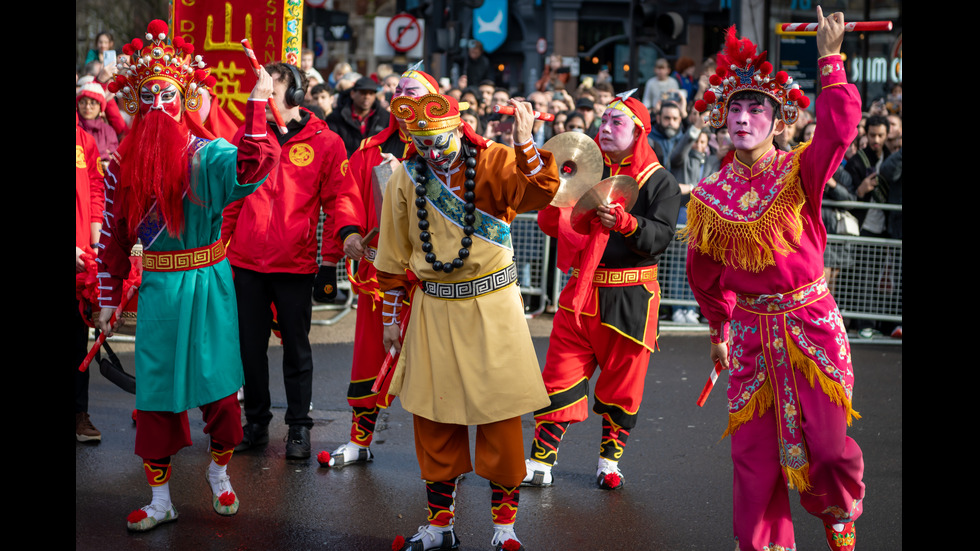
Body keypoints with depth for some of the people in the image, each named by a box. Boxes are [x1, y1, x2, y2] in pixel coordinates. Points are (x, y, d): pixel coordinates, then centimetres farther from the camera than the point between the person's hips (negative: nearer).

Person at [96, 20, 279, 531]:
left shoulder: (206, 154, -8)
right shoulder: (124, 162, 4)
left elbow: (252, 166, -30)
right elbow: (113, 234, 9)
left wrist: (257, 102, -35)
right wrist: (109, 297, 8)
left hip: (207, 283, -3)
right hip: (157, 286, 3)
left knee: (217, 381, 6)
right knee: (155, 388, 6)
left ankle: (219, 472, 30)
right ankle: (160, 499, 18)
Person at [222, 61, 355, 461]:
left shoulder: (325, 142, -3)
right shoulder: (247, 135, 5)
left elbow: (337, 204, -1)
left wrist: (330, 259, -3)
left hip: (295, 266, -3)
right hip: (245, 262, 3)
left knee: (296, 348, 7)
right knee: (250, 346, 10)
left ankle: (299, 428, 18)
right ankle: (256, 423, 25)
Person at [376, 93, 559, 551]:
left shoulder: (495, 162, -7)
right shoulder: (405, 180, 2)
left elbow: (540, 192, -25)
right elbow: (394, 256, 10)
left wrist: (525, 144, -39)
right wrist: (391, 317, 13)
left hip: (492, 306, -2)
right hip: (433, 310, 3)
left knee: (500, 410, 1)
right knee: (434, 414, 8)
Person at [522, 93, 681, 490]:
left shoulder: (659, 182, -1)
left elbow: (661, 236, -14)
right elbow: (552, 227, 7)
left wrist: (625, 223, -31)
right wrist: (552, 197, -14)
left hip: (630, 298, -2)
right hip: (581, 290, 3)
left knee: (621, 383, 8)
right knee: (560, 378, 1)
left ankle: (609, 461, 25)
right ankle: (540, 463, 6)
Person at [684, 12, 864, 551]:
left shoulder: (800, 172, -6)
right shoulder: (710, 196, 2)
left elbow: (839, 126, -28)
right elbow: (706, 275, 14)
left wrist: (829, 58, -26)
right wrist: (719, 328, 21)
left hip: (811, 321, -2)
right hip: (752, 329, 2)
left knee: (827, 444, 1)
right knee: (754, 450, 5)